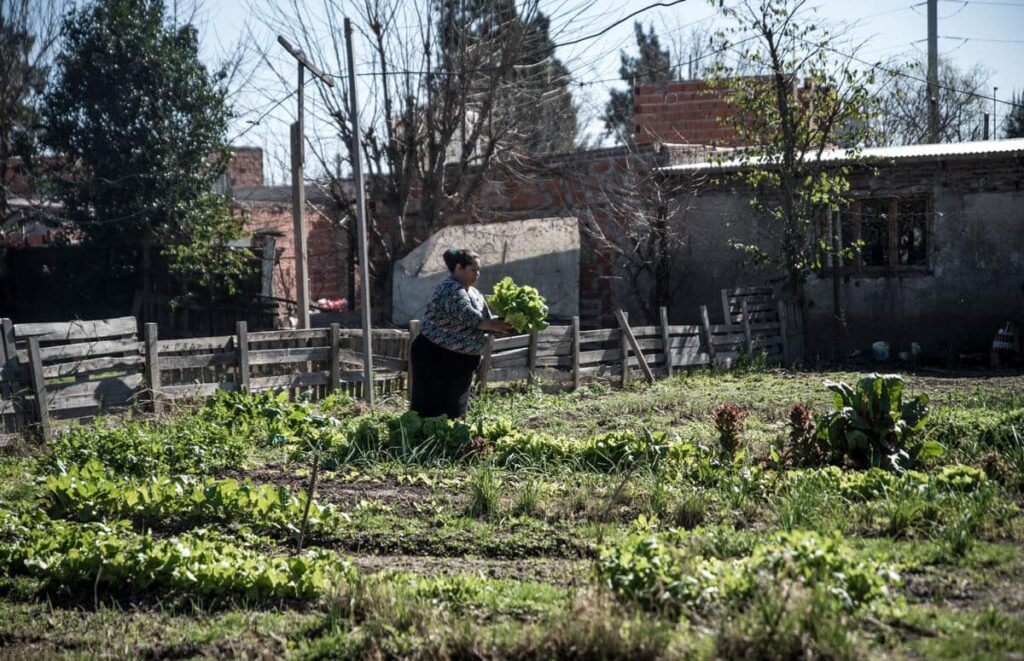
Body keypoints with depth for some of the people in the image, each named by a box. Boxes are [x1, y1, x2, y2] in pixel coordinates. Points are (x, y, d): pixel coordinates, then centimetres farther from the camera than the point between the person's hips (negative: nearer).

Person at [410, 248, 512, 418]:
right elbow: (468, 317, -28)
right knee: (432, 410, -6)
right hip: (436, 357, -9)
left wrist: (506, 324, -7)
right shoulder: (451, 289, -16)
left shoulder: (473, 293, 13)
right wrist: (495, 326, -20)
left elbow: (485, 320, 11)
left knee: (455, 411, 11)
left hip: (460, 360, 9)